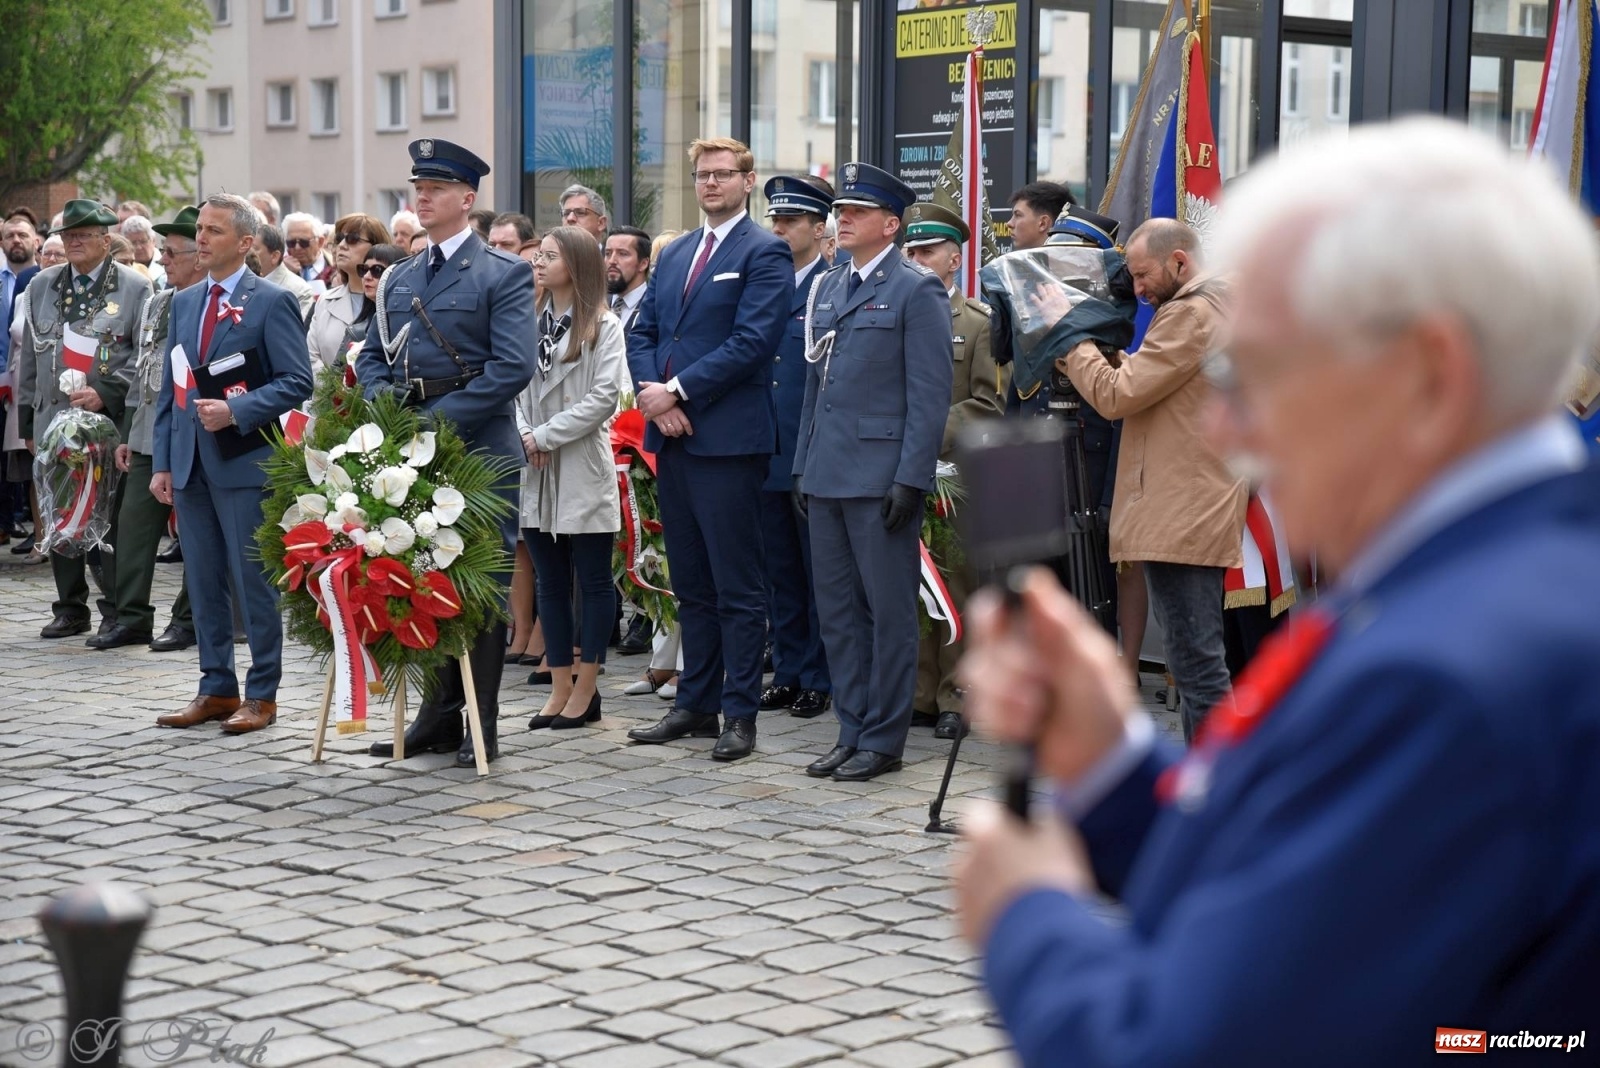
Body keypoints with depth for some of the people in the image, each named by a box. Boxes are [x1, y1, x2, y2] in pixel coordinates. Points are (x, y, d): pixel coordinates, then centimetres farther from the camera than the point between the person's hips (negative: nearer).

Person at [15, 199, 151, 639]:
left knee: (110, 520, -2)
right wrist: (27, 419, 13)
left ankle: (116, 613, 7)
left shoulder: (135, 288, 0)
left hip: (110, 424, -4)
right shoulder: (42, 285, 13)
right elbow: (29, 355, 17)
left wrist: (106, 393, -14)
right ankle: (70, 609, 17)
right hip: (53, 421, 4)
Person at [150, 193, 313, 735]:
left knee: (254, 582, -1)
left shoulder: (271, 302, -5)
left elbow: (297, 382, -10)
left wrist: (236, 411, -19)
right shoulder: (184, 303, 14)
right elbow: (169, 387, 15)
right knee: (204, 582, 11)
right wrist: (162, 462, 9)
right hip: (190, 462, 6)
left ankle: (262, 694, 8)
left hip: (244, 462, -6)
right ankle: (217, 688, 20)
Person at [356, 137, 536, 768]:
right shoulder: (399, 279, 16)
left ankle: (481, 727, 8)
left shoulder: (503, 274, -5)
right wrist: (384, 398, -4)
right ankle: (438, 716, 19)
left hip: (478, 451, -6)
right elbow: (371, 357, 19)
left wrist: (438, 420, -18)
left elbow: (513, 366, -14)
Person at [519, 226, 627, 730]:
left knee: (594, 581, 2)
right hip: (536, 472, 5)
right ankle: (560, 687, 15)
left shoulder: (602, 326, -3)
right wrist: (523, 435, -10)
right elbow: (513, 387, 8)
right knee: (550, 582, 9)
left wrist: (545, 435, -13)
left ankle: (586, 689, 9)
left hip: (583, 469, -5)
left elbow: (605, 396, -11)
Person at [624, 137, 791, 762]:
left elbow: (751, 342, -15)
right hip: (671, 436, 7)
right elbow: (642, 333, 14)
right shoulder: (674, 254, 18)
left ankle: (740, 714, 4)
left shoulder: (764, 254, -5)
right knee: (690, 585, 13)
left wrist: (678, 391, -15)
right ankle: (695, 705, 20)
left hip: (728, 436, -7)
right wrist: (654, 394, -5)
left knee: (737, 587, -2)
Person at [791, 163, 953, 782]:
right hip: (828, 475, 8)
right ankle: (852, 732, 20)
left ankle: (883, 740, 8)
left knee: (889, 611, 1)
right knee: (836, 610, 11)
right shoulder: (828, 288, 15)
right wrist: (803, 466, 14)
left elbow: (930, 393, -11)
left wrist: (910, 479, -16)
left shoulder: (916, 290, -6)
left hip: (882, 476, -7)